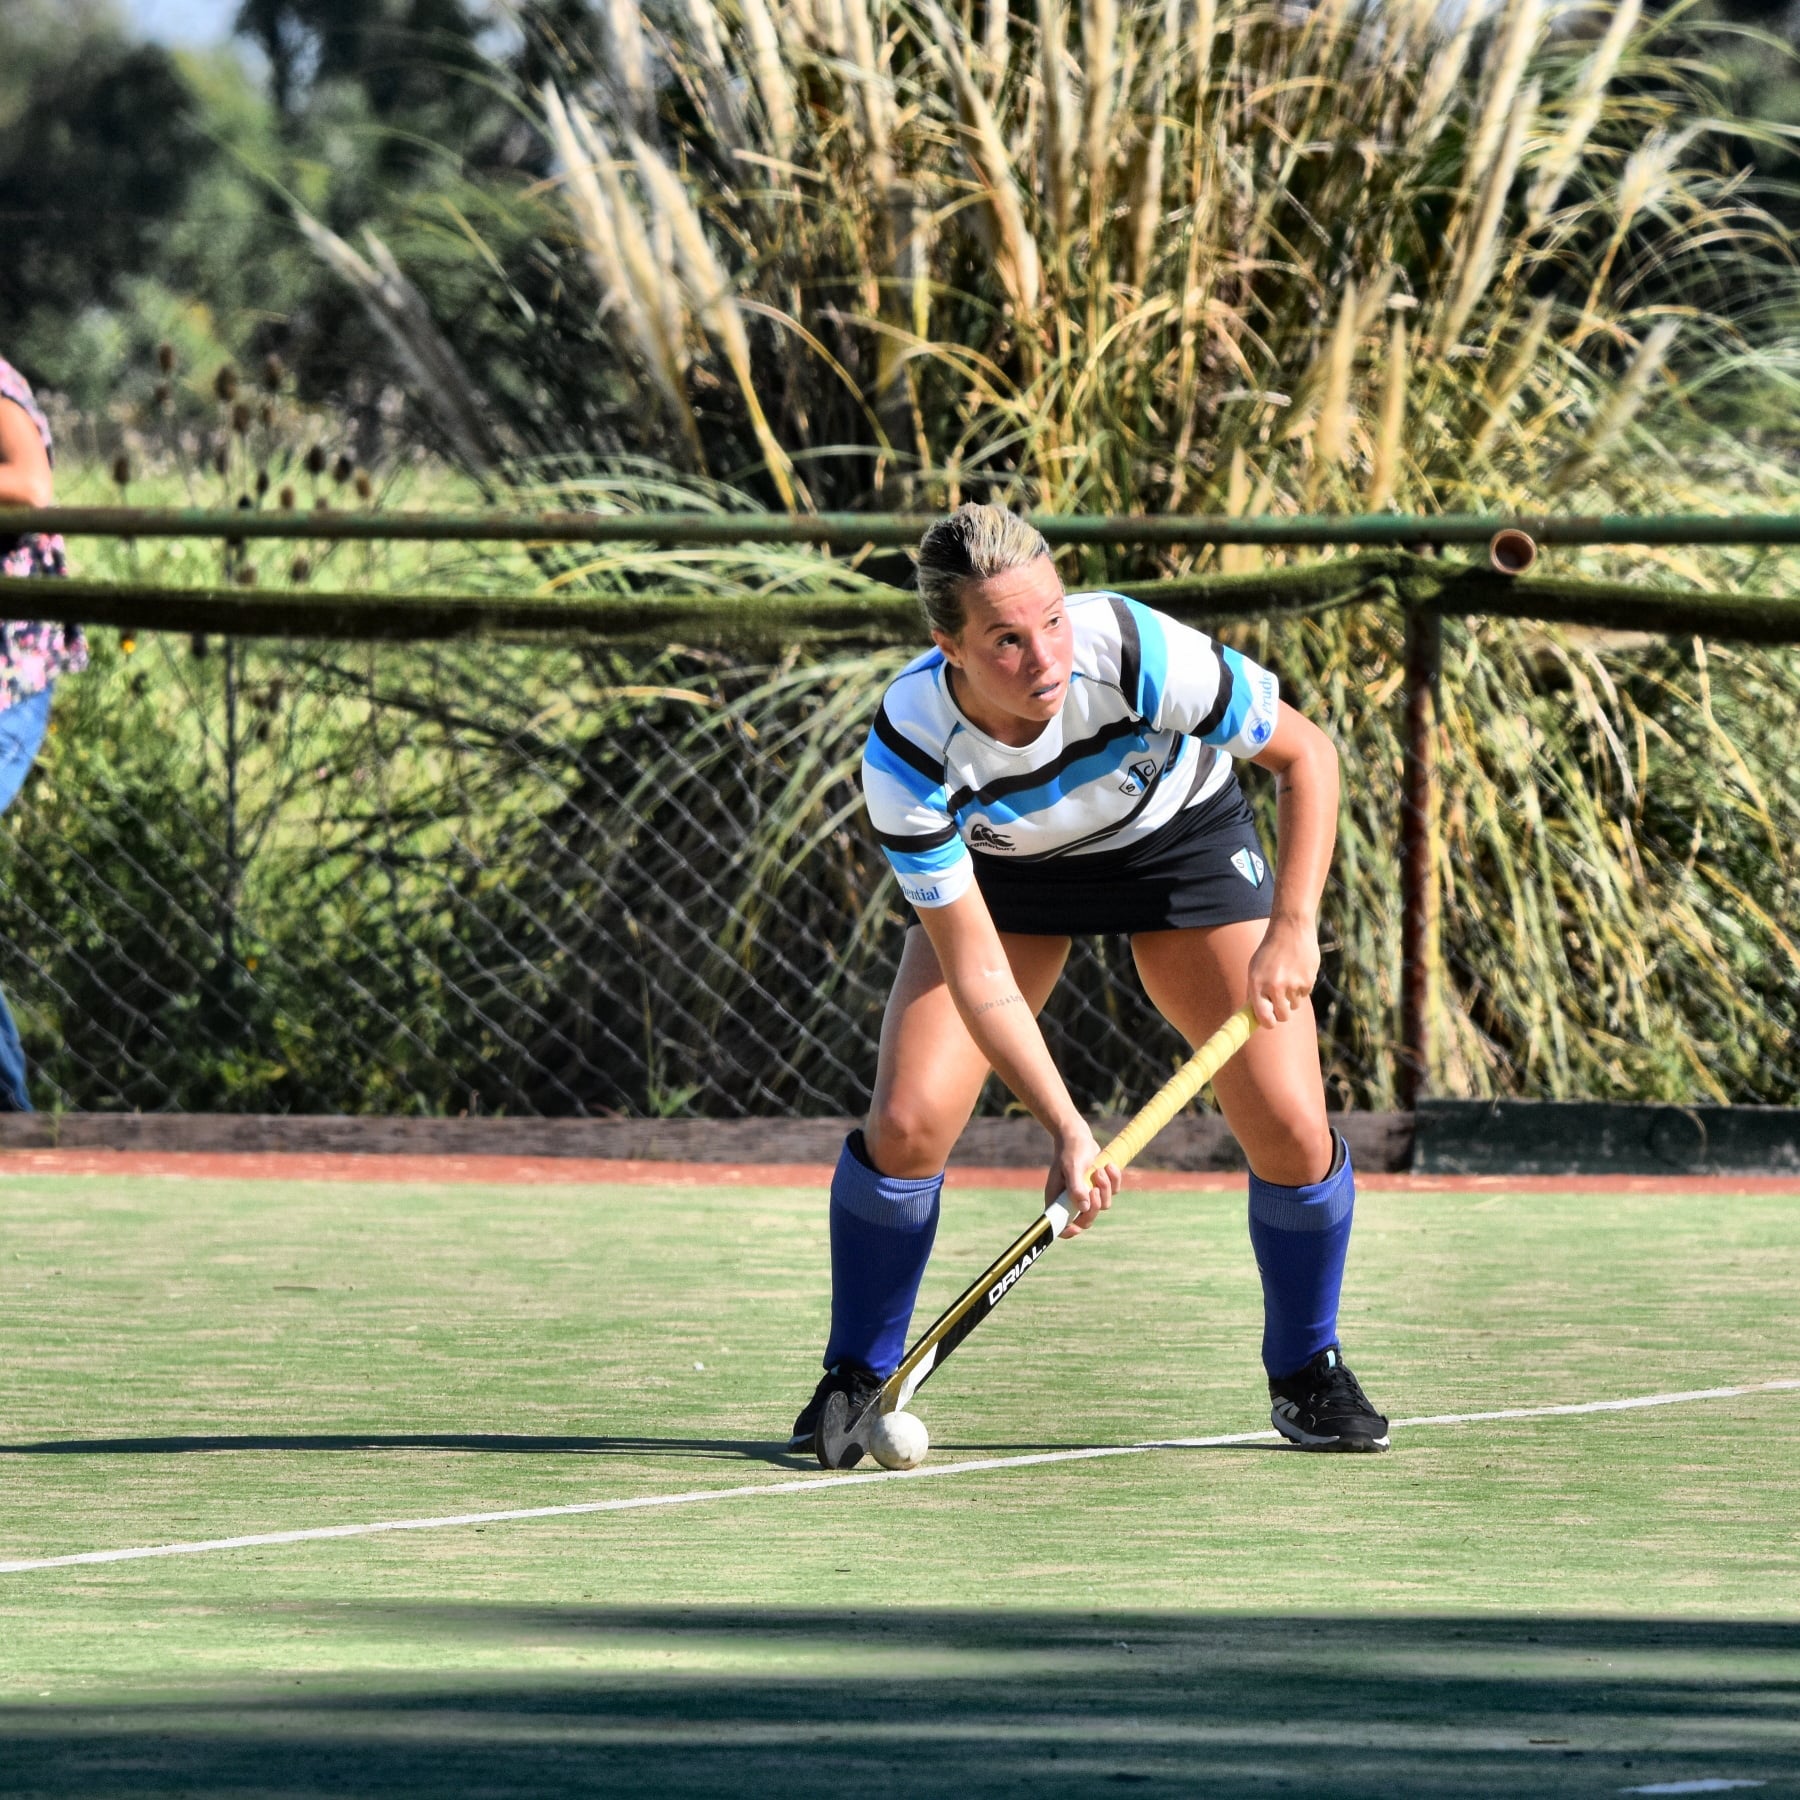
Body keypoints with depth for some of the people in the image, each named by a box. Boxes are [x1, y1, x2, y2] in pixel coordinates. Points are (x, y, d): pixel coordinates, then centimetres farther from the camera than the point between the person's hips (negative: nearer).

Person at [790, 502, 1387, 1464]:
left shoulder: (1140, 655, -38)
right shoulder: (906, 757, -35)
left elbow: (1305, 754, -20)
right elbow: (977, 972, -28)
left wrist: (1292, 931, -28)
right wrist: (1064, 1126, -38)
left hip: (1180, 834, 0)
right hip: (999, 863, 0)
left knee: (1291, 1131, -11)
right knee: (905, 1123, -16)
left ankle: (1308, 1376, 14)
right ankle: (856, 1381, 7)